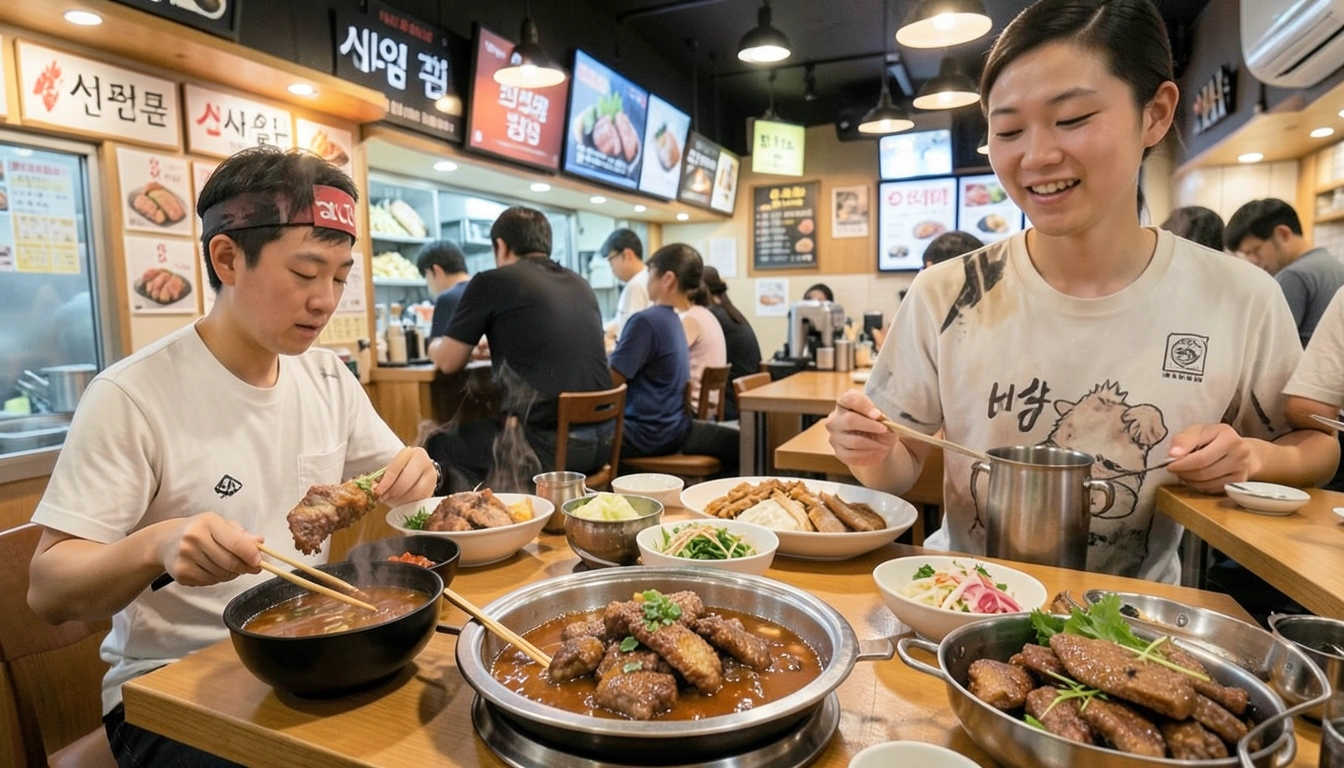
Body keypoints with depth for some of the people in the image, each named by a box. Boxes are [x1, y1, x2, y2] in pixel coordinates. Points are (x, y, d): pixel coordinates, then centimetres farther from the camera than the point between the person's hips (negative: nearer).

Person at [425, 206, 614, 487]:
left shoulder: (492, 282, -3)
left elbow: (448, 363, 6)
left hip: (551, 444, -7)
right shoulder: (580, 284, 15)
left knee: (438, 445, 17)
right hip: (604, 438, 7)